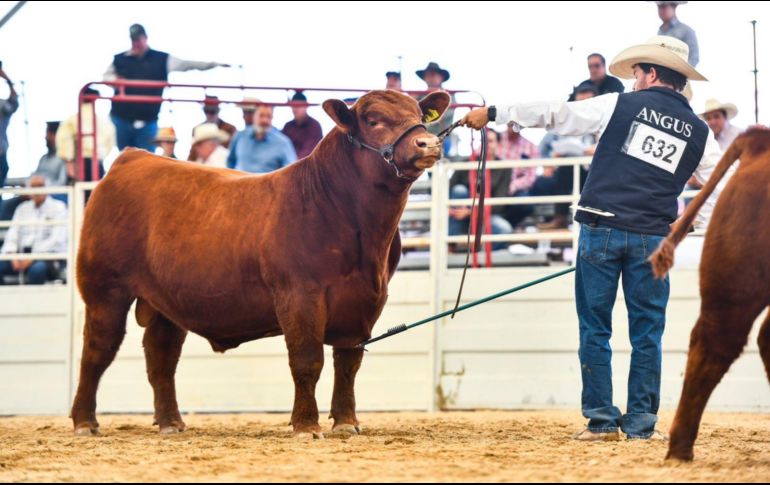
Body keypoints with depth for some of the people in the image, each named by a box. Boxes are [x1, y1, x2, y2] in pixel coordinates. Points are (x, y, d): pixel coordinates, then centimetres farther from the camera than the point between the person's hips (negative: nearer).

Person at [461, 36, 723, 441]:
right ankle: (641, 422, 6)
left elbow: (553, 115, 1)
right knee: (647, 331, 8)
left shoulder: (621, 105, 1)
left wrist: (494, 113, 8)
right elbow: (722, 191, 13)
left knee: (595, 329, 7)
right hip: (651, 237, 2)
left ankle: (601, 419, 7)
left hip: (601, 229, -2)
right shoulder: (699, 133, 9)